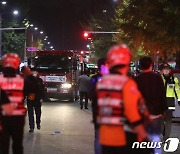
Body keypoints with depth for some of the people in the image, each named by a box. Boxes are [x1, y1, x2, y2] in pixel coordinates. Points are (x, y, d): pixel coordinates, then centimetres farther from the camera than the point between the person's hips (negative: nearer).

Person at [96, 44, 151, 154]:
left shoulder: (101, 82, 6)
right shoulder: (127, 83, -15)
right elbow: (132, 111, -19)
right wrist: (144, 137, -15)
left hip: (105, 137, 7)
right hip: (126, 137, -6)